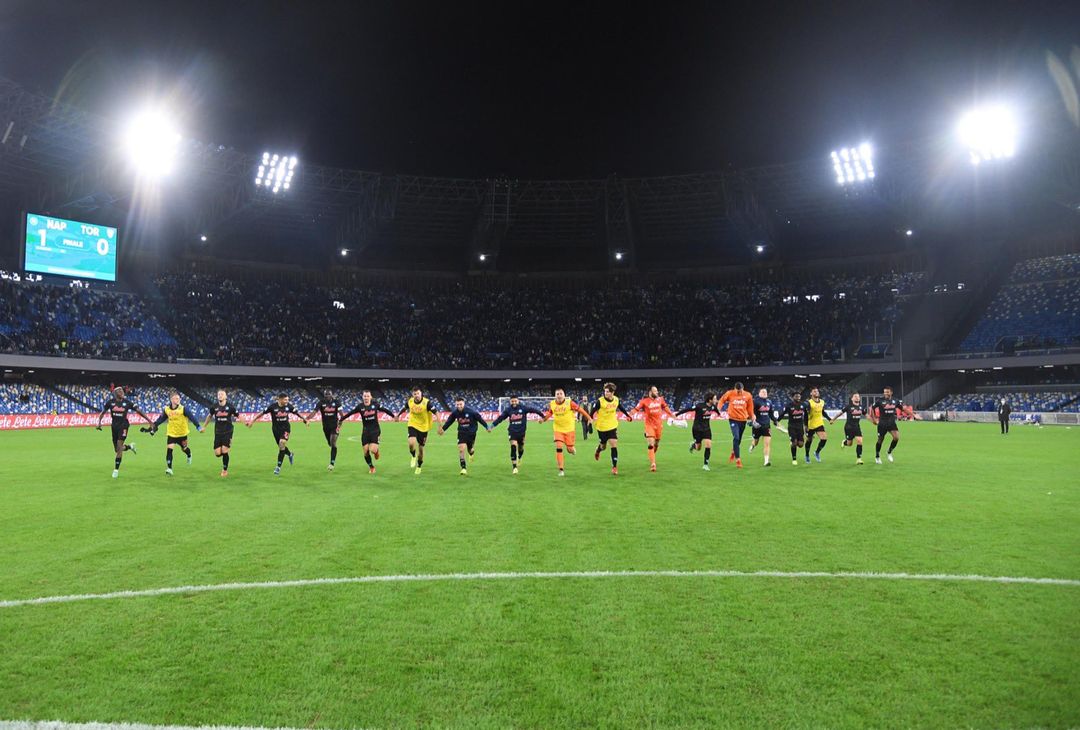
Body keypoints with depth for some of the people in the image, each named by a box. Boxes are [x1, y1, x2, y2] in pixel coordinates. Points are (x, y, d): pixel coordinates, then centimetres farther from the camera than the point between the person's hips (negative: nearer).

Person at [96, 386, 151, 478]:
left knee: (119, 448, -11)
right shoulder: (110, 402, 0)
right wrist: (99, 422, -3)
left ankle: (116, 469, -2)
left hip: (123, 425, -3)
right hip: (114, 426, 3)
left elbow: (138, 411, 1)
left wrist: (149, 420, 0)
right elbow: (102, 413, 11)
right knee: (117, 449, 9)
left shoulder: (127, 402, -3)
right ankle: (130, 446, 42)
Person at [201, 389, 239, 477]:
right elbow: (209, 416, 19)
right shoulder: (215, 406, 1)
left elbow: (237, 415, 5)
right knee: (217, 453, -4)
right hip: (218, 432, 3)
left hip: (228, 432, -3)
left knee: (224, 451, -11)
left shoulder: (230, 406, -5)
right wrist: (204, 426, 24)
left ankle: (225, 470, 7)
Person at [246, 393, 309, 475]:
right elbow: (262, 413, -7)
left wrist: (305, 420, -1)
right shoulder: (273, 406, -15)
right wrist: (252, 421, -6)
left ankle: (278, 466, -10)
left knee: (282, 443, -18)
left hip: (286, 428, -1)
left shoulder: (289, 406, -10)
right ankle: (290, 454, 45)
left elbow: (297, 413, 3)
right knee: (281, 446, 8)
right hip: (276, 429, 1)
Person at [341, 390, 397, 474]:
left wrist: (394, 415, 21)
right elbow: (349, 414, 2)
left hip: (375, 429, -1)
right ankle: (371, 467, 25)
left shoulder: (375, 404, -2)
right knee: (366, 451, 1)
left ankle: (376, 450, 22)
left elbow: (384, 410, 11)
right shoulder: (360, 406, -3)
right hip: (366, 430, 2)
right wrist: (341, 420, 0)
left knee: (373, 450, -17)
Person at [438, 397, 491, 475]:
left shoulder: (471, 411, -20)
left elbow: (480, 419, -9)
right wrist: (443, 429, 2)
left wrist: (487, 427, -2)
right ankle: (463, 468, -6)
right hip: (462, 433, 1)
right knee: (461, 449, -15)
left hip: (471, 433, -1)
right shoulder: (454, 413, -11)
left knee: (470, 450, 11)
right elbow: (449, 421, 5)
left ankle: (472, 452, 53)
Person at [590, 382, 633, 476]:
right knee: (603, 446, 13)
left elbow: (621, 408, 17)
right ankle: (597, 450, 51)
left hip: (613, 427, 2)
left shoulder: (616, 400, -5)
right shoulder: (600, 401, -19)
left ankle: (614, 467, 1)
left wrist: (628, 415, 26)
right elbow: (592, 412, -14)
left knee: (614, 445, -8)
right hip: (602, 427, -2)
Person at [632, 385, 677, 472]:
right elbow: (636, 409, -17)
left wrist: (671, 415, 26)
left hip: (659, 425, 5)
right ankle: (653, 464, -11)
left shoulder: (660, 399, 2)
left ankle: (652, 457, 41)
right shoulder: (644, 401, -11)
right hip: (649, 425, -5)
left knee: (656, 444, 15)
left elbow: (665, 407, 18)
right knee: (651, 444, -13)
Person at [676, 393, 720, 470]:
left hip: (706, 428, 5)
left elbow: (717, 411, 21)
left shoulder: (713, 406, -4)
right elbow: (688, 409, -20)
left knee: (708, 445, -10)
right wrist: (677, 414, -17)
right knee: (698, 448, 4)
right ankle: (693, 444, 43)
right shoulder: (700, 406, -24)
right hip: (697, 429, -5)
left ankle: (705, 464, 1)